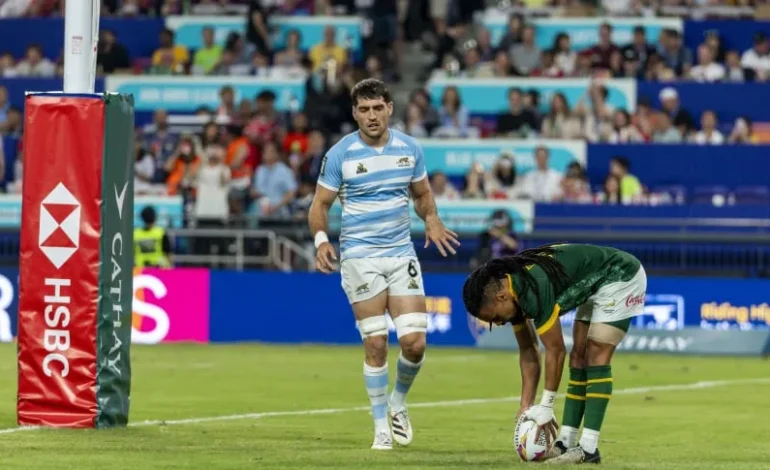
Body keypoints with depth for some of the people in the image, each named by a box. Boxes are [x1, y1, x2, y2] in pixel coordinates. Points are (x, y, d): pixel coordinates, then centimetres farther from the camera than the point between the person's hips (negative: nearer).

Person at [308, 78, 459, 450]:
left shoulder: (410, 149, 4)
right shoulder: (340, 154, -5)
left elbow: (421, 194, 18)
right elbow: (320, 204, 1)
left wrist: (432, 221, -3)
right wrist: (321, 239, -17)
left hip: (402, 254, 3)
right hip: (360, 258, -3)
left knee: (414, 342, -6)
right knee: (375, 344, -4)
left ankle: (398, 402, 23)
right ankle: (381, 426, 9)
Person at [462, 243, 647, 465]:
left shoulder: (533, 290, -31)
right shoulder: (512, 291, -4)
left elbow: (556, 351, -24)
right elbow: (528, 350, 6)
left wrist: (546, 407, -16)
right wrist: (527, 405, 2)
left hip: (621, 277, -10)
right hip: (599, 284, 10)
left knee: (596, 356, -14)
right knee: (579, 357, 6)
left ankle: (588, 448, -16)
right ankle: (566, 442, 7)